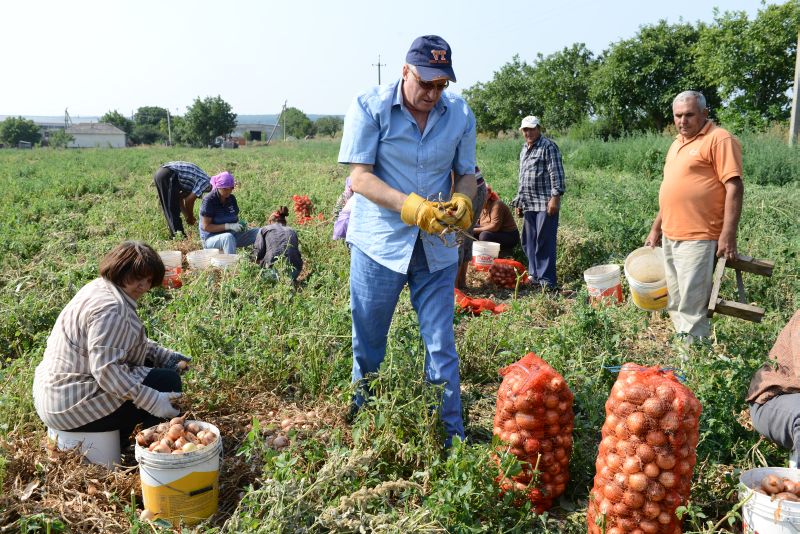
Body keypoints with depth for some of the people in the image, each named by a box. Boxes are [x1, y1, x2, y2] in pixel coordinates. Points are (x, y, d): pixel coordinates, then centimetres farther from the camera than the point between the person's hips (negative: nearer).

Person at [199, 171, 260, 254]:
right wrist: (229, 226, -26)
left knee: (259, 233, -13)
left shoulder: (231, 198, 4)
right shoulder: (209, 200, -14)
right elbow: (206, 227, -17)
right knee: (228, 237, -40)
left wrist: (240, 224, -8)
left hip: (232, 235, 6)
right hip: (211, 238, -6)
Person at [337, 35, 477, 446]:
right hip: (378, 242, -2)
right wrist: (410, 206, -28)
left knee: (441, 346, 5)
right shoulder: (370, 107, -9)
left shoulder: (460, 114, 1)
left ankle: (452, 437, 18)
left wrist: (462, 202, -14)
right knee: (367, 345, 12)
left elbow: (466, 173, 9)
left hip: (437, 247, 2)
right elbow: (360, 177, -13)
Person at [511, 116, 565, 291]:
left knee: (544, 242, -7)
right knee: (529, 241, 12)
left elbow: (557, 174, -12)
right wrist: (519, 201, 22)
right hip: (529, 204, 8)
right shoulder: (524, 149, 18)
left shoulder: (548, 147, -6)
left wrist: (555, 197, -19)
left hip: (545, 203, -8)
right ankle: (535, 275, 23)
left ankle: (547, 280, -2)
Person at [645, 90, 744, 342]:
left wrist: (728, 235, -20)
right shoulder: (677, 143, 17)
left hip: (697, 239, -9)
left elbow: (734, 188, -15)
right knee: (675, 304, 15)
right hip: (670, 237, 9)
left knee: (691, 307, -6)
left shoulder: (719, 140, -9)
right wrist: (656, 228, 22)